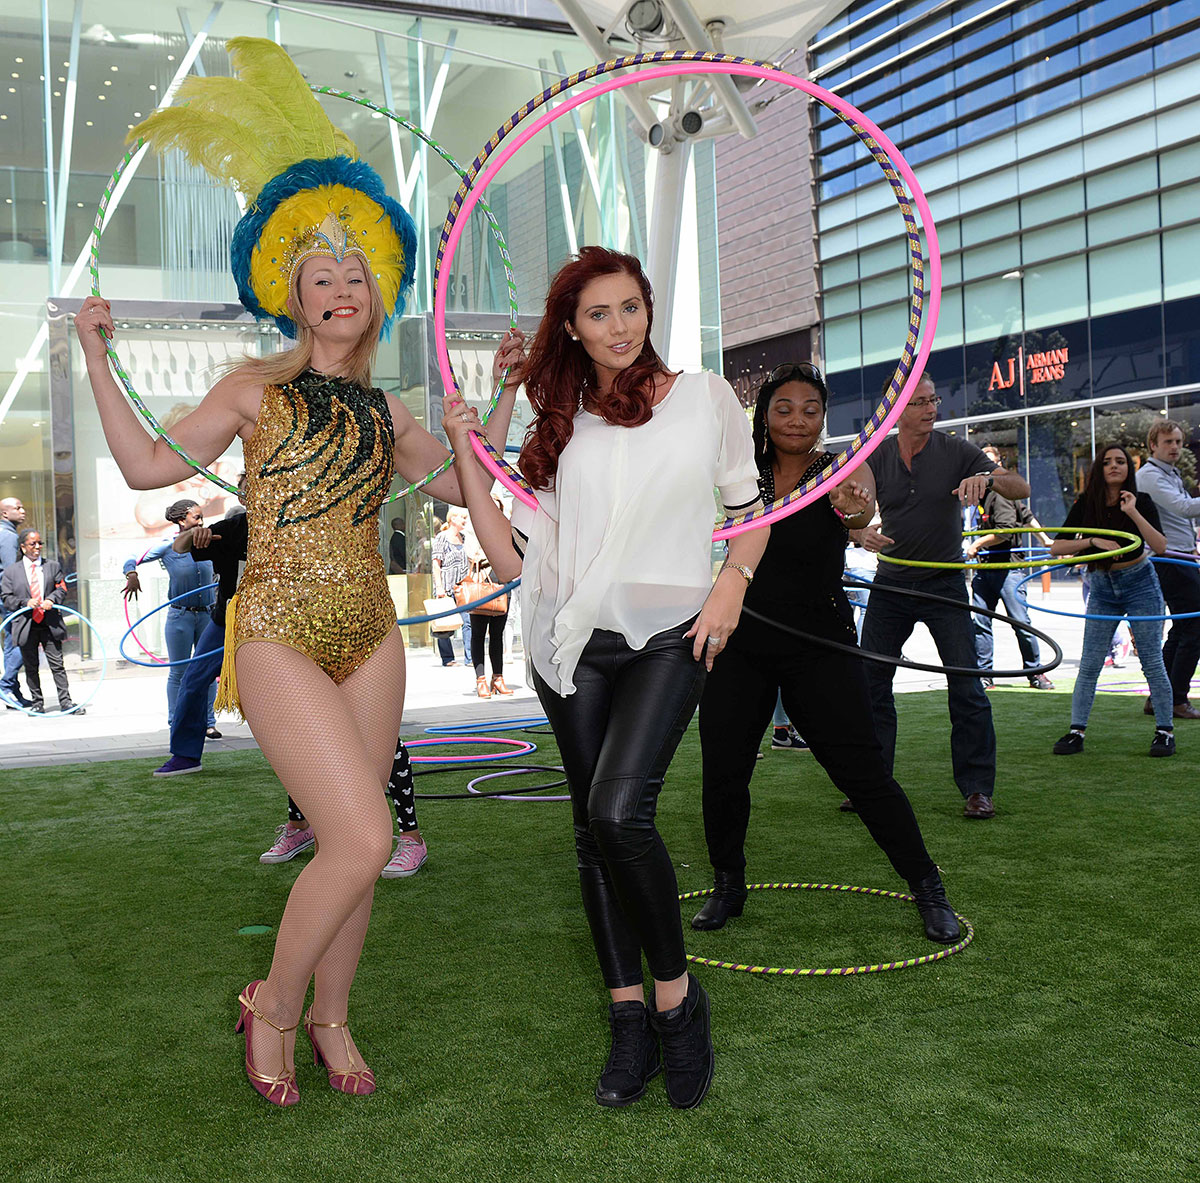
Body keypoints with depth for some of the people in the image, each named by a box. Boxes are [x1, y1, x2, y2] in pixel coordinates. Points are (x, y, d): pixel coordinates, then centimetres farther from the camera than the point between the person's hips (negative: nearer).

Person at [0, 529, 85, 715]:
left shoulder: (52, 566, 9)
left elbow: (62, 588, 5)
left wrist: (51, 599, -14)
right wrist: (25, 602, -16)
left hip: (50, 624, 0)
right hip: (26, 626, 0)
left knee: (57, 664, 0)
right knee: (31, 667, 8)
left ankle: (65, 701, 3)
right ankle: (37, 703, 18)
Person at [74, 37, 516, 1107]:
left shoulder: (381, 408, 14)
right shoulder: (258, 388, 2)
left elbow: (462, 486, 19)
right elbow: (149, 465, -4)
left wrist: (509, 395, 17)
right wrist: (97, 358, -7)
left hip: (370, 633, 5)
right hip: (280, 632, -5)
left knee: (348, 843, 8)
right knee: (363, 839, -14)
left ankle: (329, 1015, 29)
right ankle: (272, 1003, 10)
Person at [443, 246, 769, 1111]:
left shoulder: (705, 397, 6)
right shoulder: (560, 424, 10)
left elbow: (752, 505, 14)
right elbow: (516, 560, 5)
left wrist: (732, 584, -4)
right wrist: (465, 456, 1)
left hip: (668, 634, -3)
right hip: (574, 638, 4)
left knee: (620, 811, -21)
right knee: (594, 826, 6)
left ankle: (677, 992, 2)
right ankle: (630, 1019, 19)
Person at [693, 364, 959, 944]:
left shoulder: (841, 468, -8)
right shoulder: (746, 470, 1)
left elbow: (863, 506, -29)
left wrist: (852, 506, -52)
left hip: (818, 645, -3)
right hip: (740, 642, 3)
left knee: (863, 771, -5)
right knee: (722, 771, 3)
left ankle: (927, 889, 13)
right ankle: (728, 885, 27)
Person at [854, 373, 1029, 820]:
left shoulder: (955, 451, -5)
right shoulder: (876, 457, 0)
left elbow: (1022, 488, -9)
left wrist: (987, 477, -31)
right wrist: (862, 533, -23)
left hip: (944, 583, -2)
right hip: (890, 585, 2)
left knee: (966, 687, -8)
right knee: (871, 683, 3)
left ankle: (977, 788, 1)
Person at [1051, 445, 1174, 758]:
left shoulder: (1141, 501, -6)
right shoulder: (1085, 504, -2)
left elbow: (1160, 547, -19)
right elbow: (1056, 547, -6)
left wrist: (1133, 512, -26)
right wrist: (1093, 540, -19)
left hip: (1140, 583, -2)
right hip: (1102, 587, 2)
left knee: (1152, 662, -2)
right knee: (1089, 664, 0)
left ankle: (1165, 731, 8)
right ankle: (1076, 731, 5)